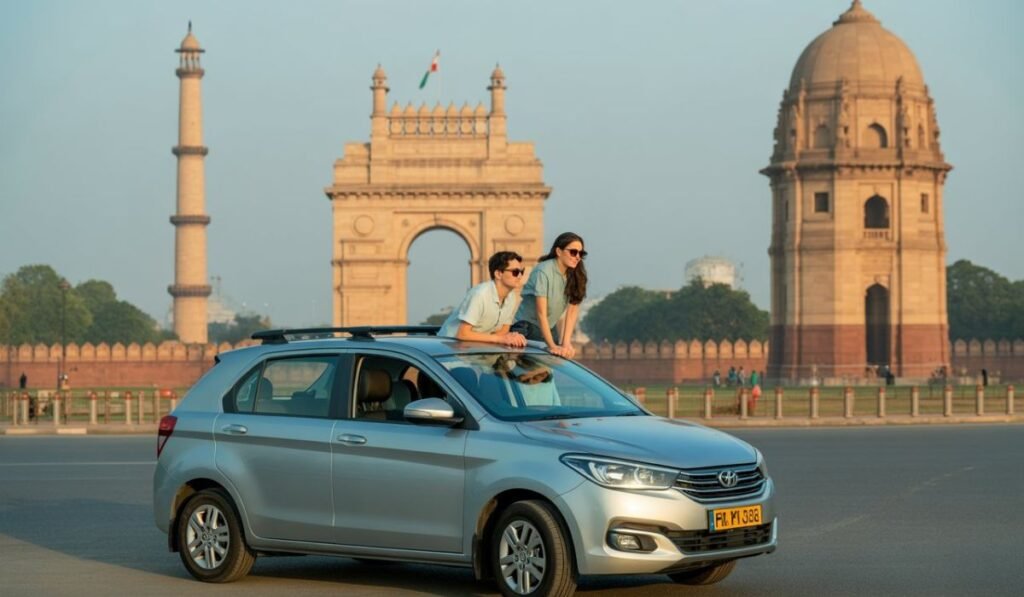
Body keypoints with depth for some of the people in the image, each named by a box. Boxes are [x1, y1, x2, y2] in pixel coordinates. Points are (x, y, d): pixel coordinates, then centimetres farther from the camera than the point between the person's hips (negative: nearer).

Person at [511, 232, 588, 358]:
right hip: (527, 328, -5)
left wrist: (566, 343, -21)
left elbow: (572, 310, -9)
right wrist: (552, 346, -31)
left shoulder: (576, 275, -4)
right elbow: (541, 313, -24)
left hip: (550, 329, 5)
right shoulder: (543, 271, -21)